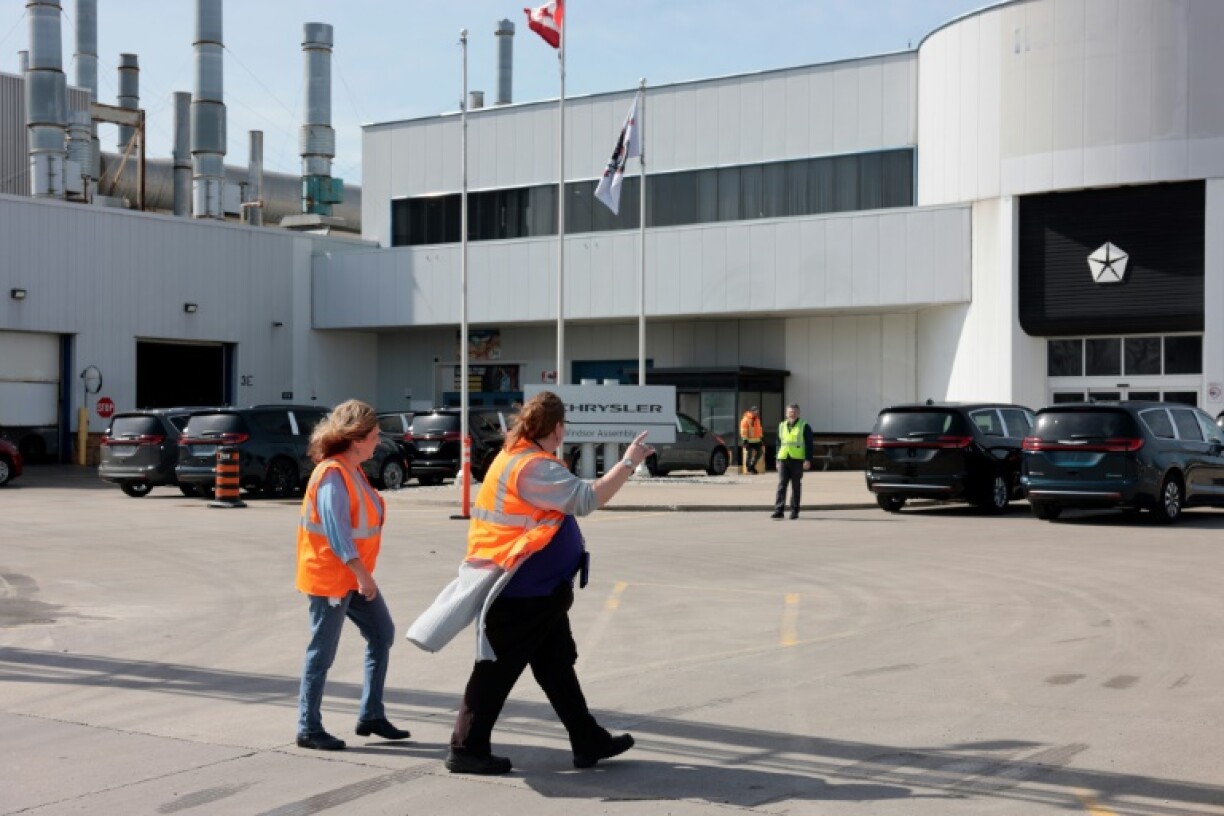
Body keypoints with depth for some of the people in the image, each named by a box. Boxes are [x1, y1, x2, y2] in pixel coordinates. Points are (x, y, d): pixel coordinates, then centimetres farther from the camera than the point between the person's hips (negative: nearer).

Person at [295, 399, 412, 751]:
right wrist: (362, 574, -25)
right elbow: (336, 530, -25)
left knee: (381, 635, 12)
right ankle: (308, 728, 9)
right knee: (322, 652, -1)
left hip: (354, 574, 10)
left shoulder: (353, 470, 10)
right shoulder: (332, 475, -20)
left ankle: (371, 715, 19)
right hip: (329, 577, -10)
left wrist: (364, 573, 16)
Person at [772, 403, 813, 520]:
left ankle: (794, 511, 10)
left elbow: (809, 445, -2)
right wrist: (777, 459, 12)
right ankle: (779, 510, -10)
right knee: (781, 485, -6)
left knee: (796, 486, 3)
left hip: (797, 460, -3)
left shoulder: (804, 427, 1)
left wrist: (808, 460, -11)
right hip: (783, 459, 3)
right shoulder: (782, 426, 14)